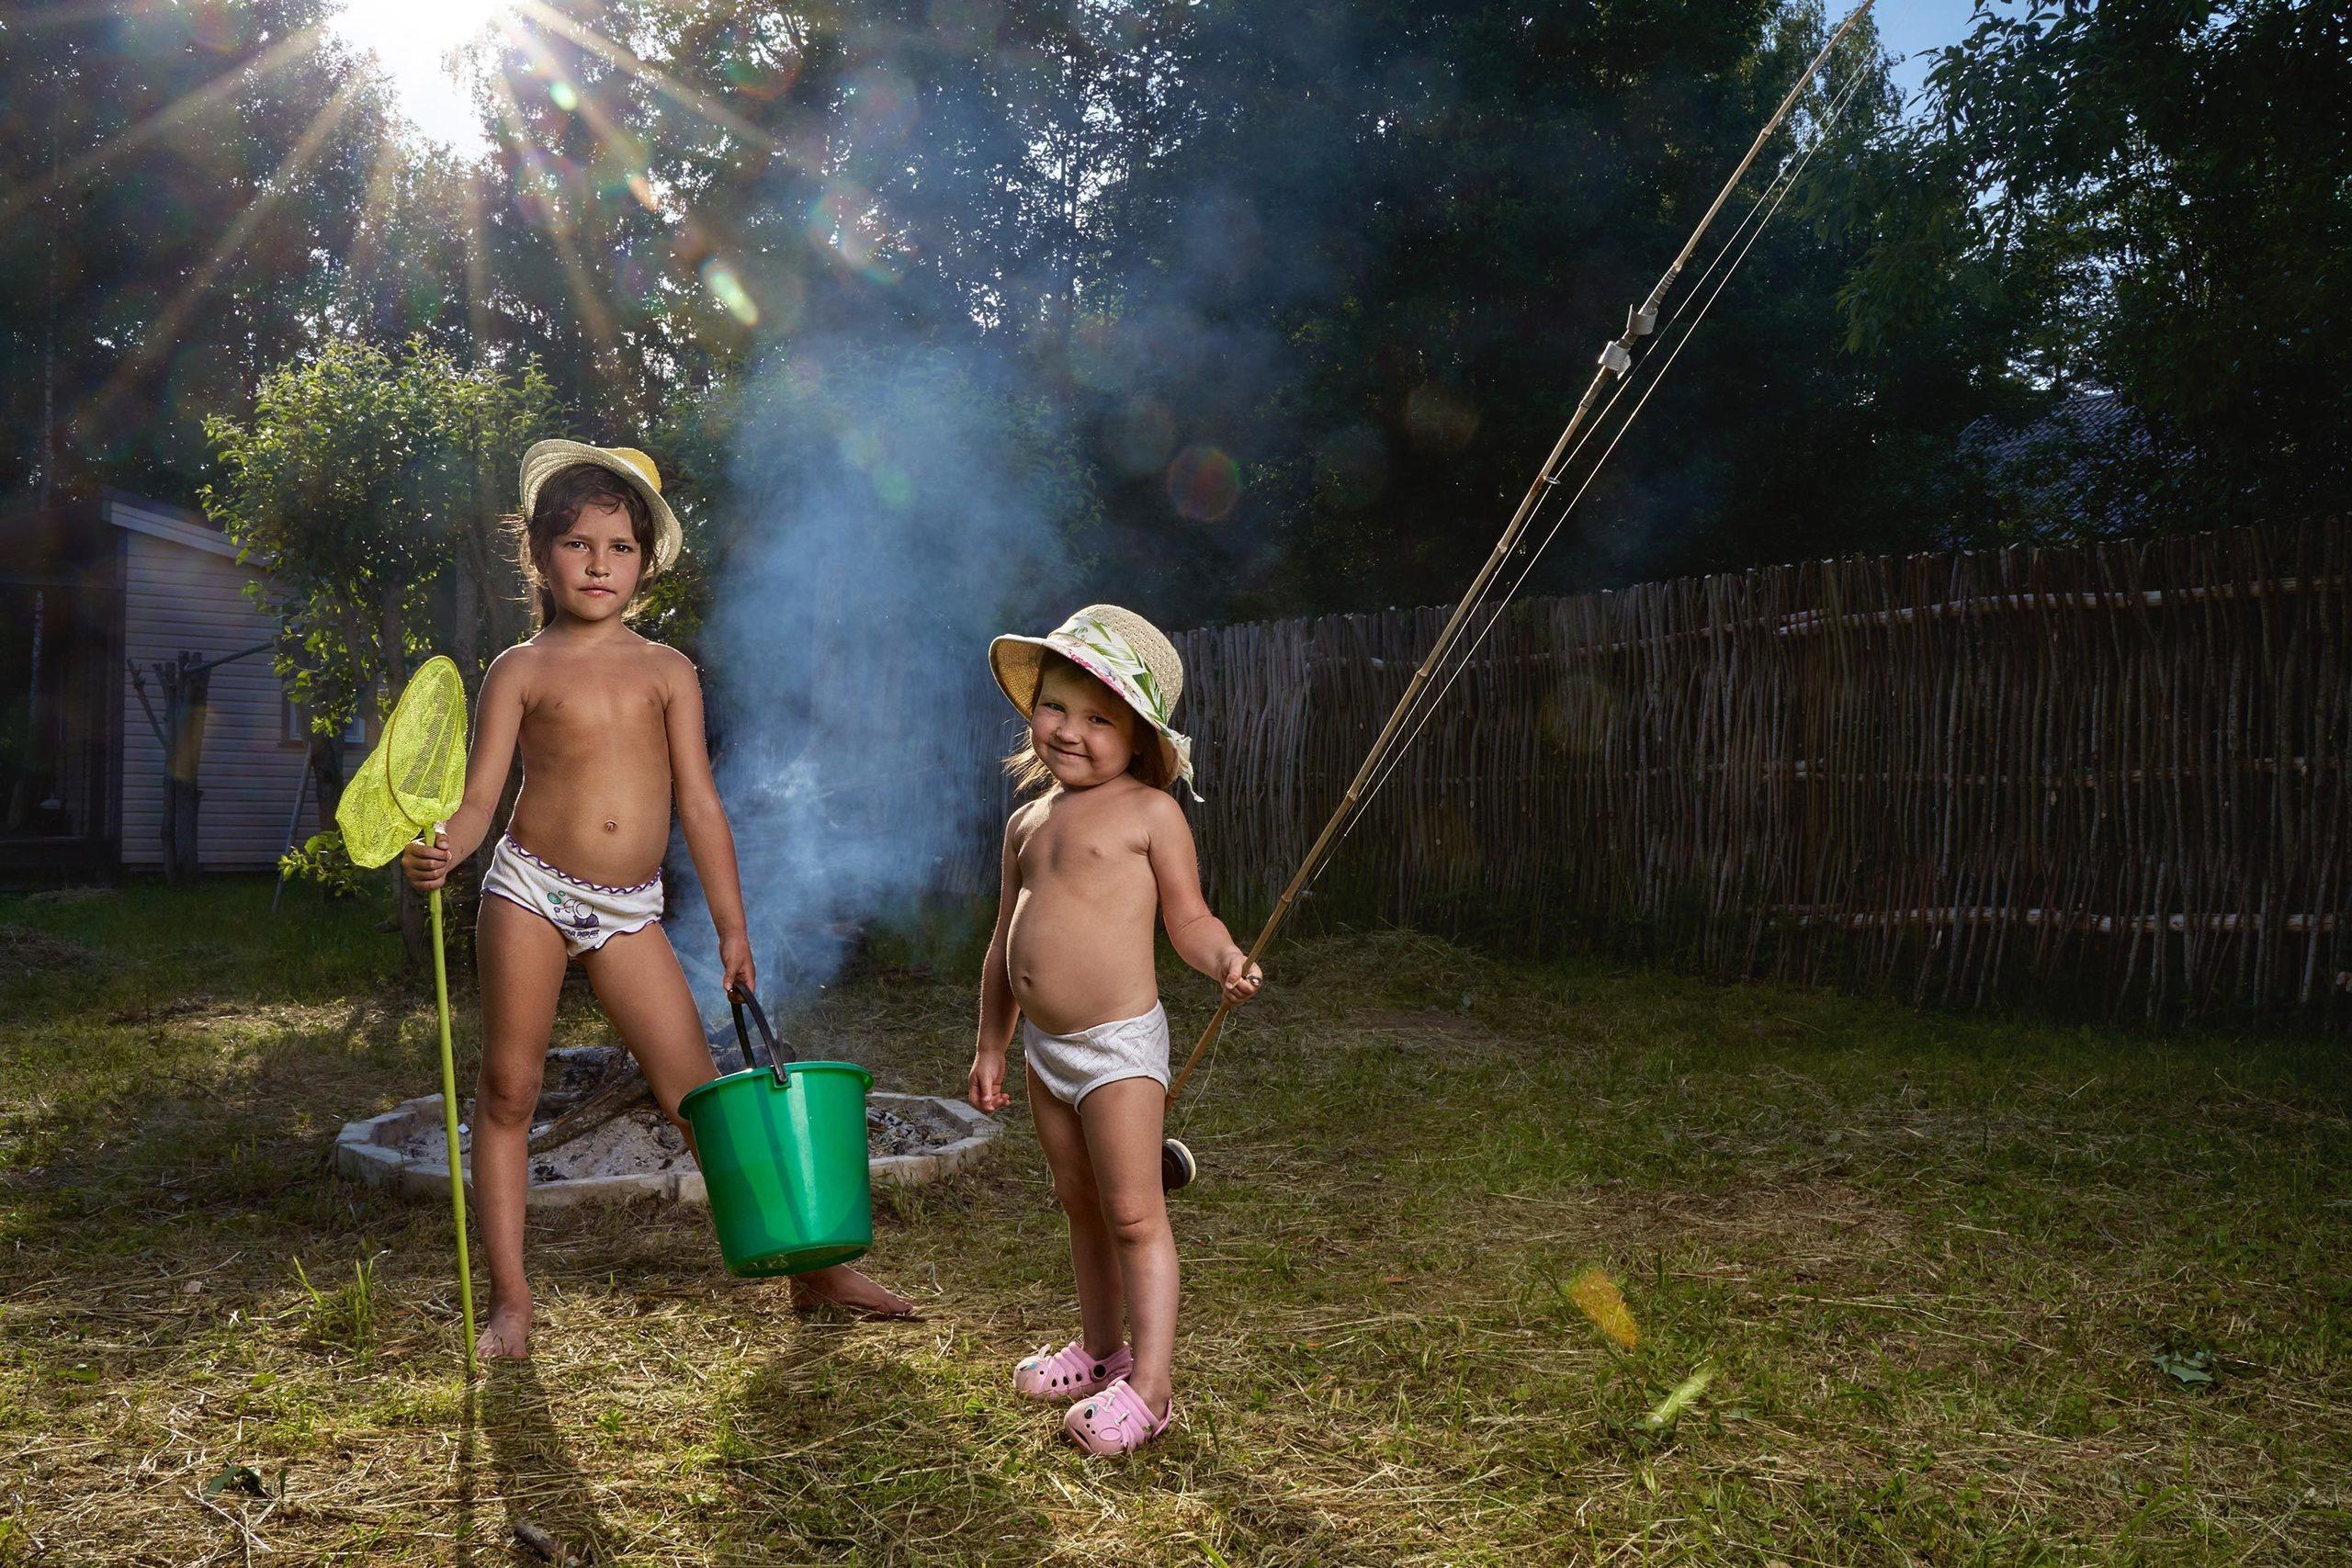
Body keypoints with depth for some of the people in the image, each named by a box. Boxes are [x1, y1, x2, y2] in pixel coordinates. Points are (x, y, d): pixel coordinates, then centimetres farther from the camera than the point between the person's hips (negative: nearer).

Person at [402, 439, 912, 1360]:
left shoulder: (667, 671, 7)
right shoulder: (522, 670, 2)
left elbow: (700, 805, 6)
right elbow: (479, 798, -4)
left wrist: (731, 928, 3)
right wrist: (438, 851, -26)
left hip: (629, 909, 1)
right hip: (531, 890, -1)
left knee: (697, 1092, 1)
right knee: (508, 1091, 4)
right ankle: (509, 1296, 16)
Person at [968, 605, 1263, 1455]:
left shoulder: (1149, 811, -8)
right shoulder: (1027, 821, 11)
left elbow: (1188, 917, -7)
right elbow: (1006, 942, 17)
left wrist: (1226, 960, -28)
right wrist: (991, 1046, 18)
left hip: (1119, 1042, -7)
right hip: (1045, 1045, 7)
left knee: (1134, 1214, -4)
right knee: (1080, 1204, 18)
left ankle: (1150, 1383, 4)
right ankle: (1100, 1348, 33)